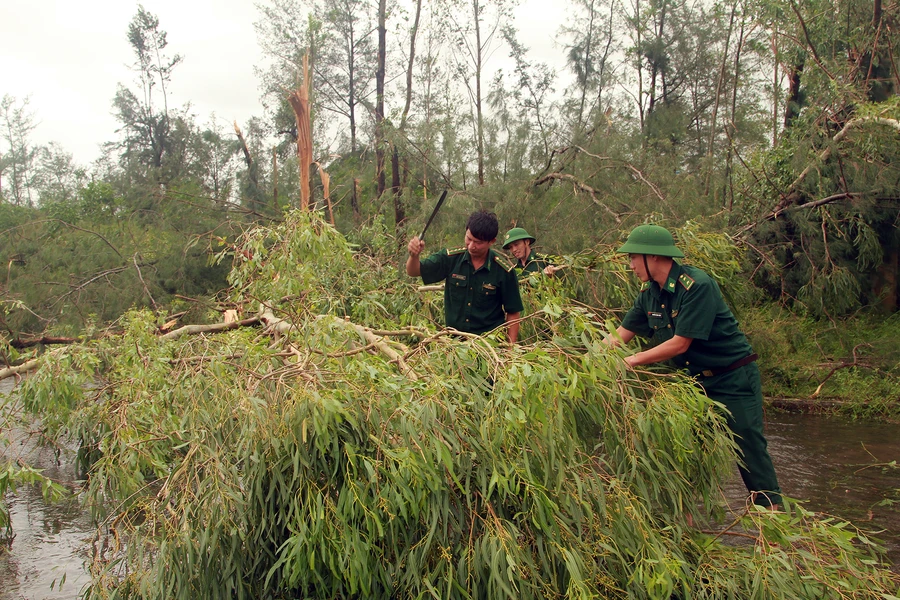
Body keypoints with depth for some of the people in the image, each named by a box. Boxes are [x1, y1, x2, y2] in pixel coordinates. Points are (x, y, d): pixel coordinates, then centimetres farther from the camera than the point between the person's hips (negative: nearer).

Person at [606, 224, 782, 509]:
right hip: (693, 378, 7)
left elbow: (680, 343, -24)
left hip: (733, 377, -7)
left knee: (749, 448, -4)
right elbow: (621, 335, 4)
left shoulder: (697, 286, -24)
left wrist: (634, 360, -19)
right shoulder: (649, 293, 0)